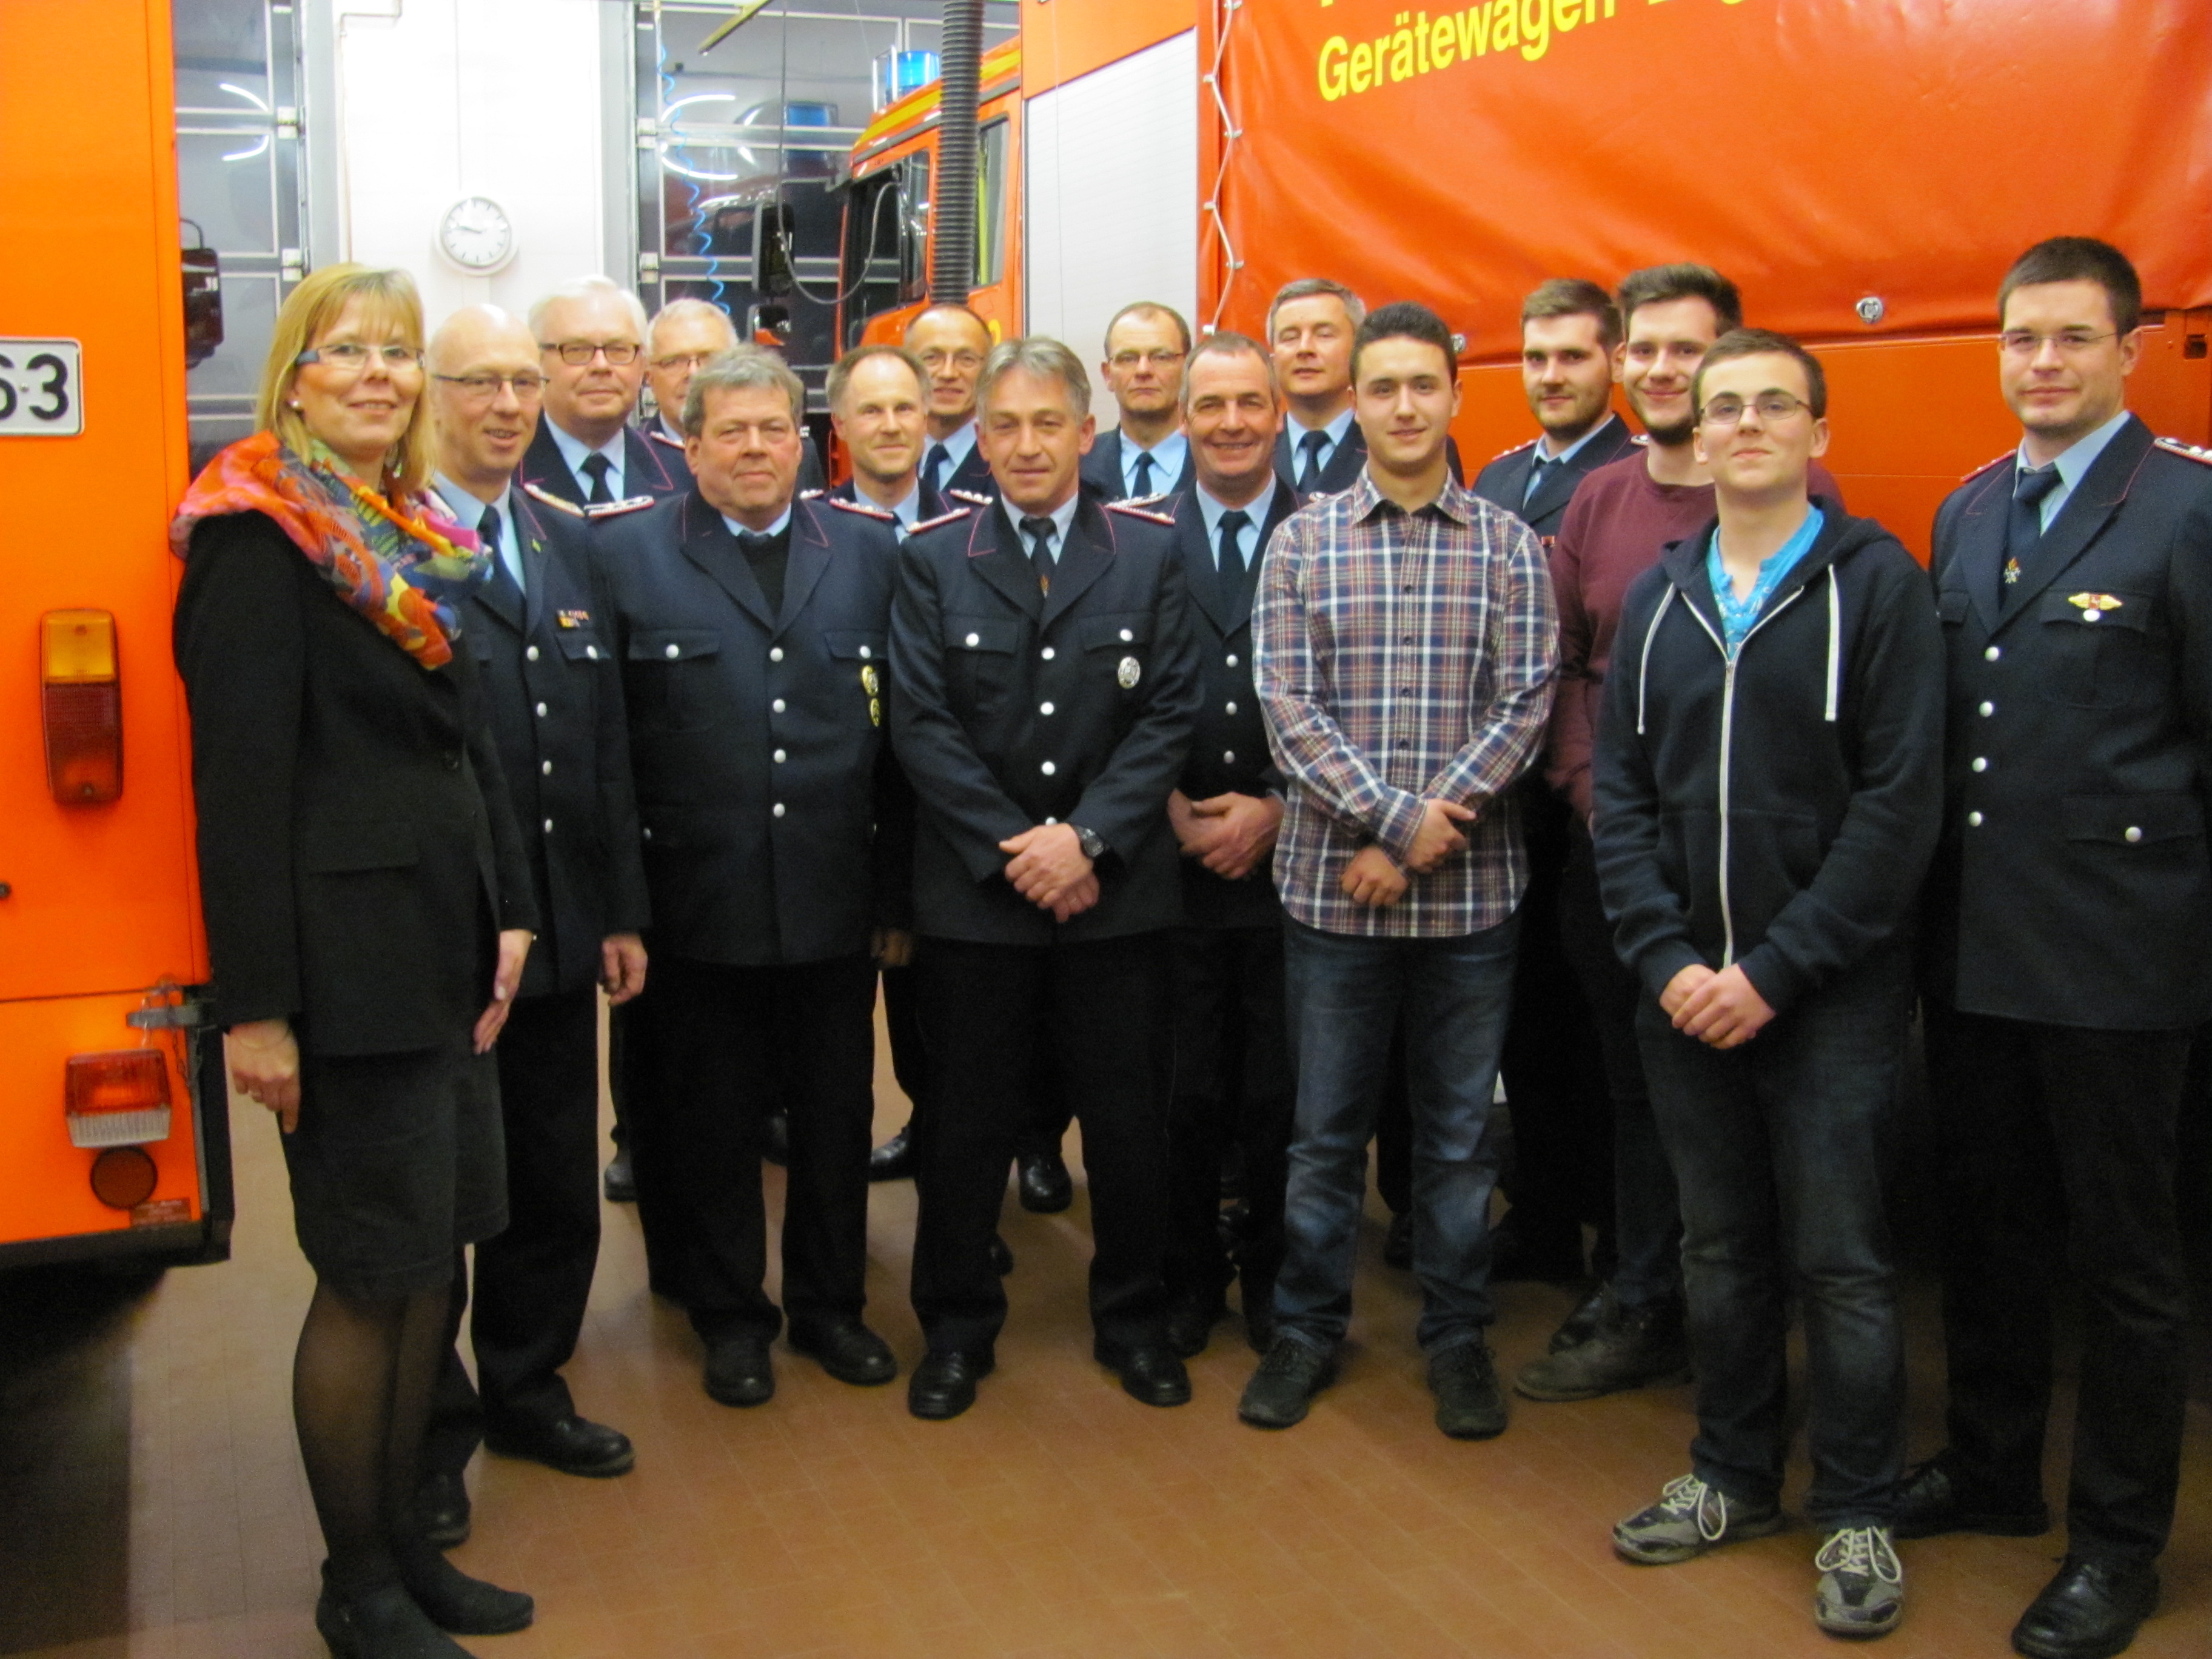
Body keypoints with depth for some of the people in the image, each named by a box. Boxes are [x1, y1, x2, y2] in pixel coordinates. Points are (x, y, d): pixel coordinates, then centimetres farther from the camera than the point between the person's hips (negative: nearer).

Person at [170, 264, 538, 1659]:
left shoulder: (414, 537, 13)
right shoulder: (259, 540, -10)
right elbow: (240, 782, -15)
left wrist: (507, 911, 10)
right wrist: (255, 1006, -17)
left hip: (441, 951, 8)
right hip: (346, 957, -8)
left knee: (427, 1263, 13)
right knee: (371, 1275, 1)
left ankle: (404, 1540, 28)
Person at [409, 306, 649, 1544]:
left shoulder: (570, 547, 13)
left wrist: (623, 912, 12)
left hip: (558, 931, 7)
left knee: (558, 1185, 16)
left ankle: (526, 1390, 35)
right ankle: (433, 1431, 25)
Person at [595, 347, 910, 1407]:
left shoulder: (867, 550, 7)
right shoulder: (628, 557, 0)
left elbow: (901, 730, 6)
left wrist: (897, 886, 3)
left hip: (836, 894, 2)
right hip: (699, 903, -2)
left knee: (837, 1110, 13)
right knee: (710, 1119, 11)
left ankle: (831, 1301, 31)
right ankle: (730, 1315, 28)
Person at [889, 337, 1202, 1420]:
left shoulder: (1151, 551, 3)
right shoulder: (933, 558, 3)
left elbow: (1169, 712, -2)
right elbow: (921, 724, -3)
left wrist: (1087, 835, -13)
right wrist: (1011, 848, -11)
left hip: (1119, 889, 0)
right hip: (975, 891, 0)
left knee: (1129, 1117, 9)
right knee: (969, 1119, 9)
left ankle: (1133, 1320, 28)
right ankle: (957, 1329, 25)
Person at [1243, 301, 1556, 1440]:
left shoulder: (1509, 546, 3)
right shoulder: (1304, 541, 2)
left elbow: (1524, 705, -5)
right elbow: (1286, 705, -5)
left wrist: (1423, 835, -14)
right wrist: (1395, 819, -16)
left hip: (1471, 886, 0)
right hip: (1332, 881, 0)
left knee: (1459, 1129, 11)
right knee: (1326, 1126, 10)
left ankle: (1457, 1337, 26)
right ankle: (1307, 1327, 26)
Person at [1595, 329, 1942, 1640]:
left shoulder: (1876, 582, -6)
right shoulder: (1659, 596, 8)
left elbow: (1899, 805, -11)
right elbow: (1622, 793, 6)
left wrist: (1774, 970, -15)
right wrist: (1668, 959, -7)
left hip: (1831, 992, -4)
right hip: (1687, 989, 4)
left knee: (1842, 1261, 4)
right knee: (1722, 1250, 14)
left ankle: (1857, 1514, 20)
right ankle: (1737, 1478, 30)